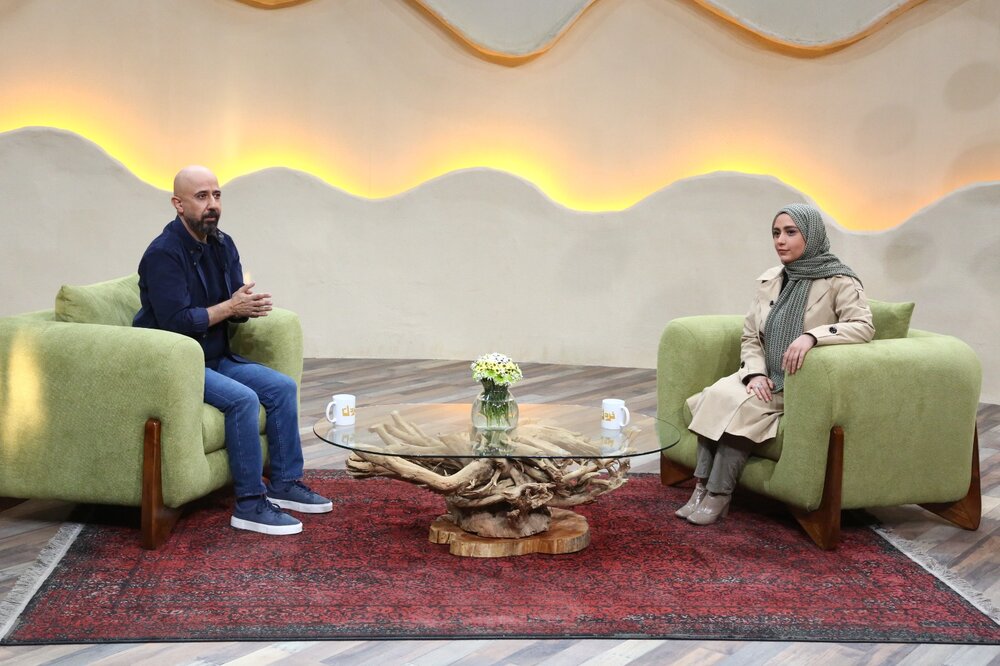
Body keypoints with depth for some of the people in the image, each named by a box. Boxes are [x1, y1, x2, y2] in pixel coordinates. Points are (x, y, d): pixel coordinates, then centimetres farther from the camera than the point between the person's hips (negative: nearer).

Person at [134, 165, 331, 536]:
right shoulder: (163, 253, -19)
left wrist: (250, 306, -17)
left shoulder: (223, 246, 6)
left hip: (216, 358, 9)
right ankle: (250, 504, -19)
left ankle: (285, 483, 9)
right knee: (243, 399, -28)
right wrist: (229, 307, -18)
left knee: (283, 387, -1)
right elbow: (178, 321, -25)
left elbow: (236, 307, 7)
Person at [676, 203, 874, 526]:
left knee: (743, 407, -29)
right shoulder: (769, 281, 11)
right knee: (717, 395, -24)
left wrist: (812, 335, -35)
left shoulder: (838, 281, -6)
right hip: (767, 380, 5)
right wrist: (755, 373, -10)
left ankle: (718, 496, -21)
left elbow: (864, 326, -20)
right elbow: (750, 337, 10)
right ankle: (702, 486, -24)